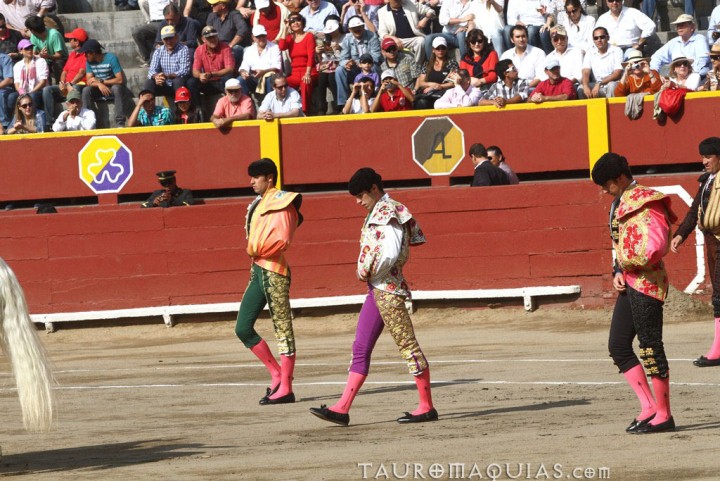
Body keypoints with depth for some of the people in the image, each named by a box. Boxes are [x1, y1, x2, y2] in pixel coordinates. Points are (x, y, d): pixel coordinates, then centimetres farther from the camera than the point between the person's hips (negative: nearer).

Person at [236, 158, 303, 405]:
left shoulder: (280, 204, -8)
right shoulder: (259, 204, 19)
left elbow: (282, 239, -19)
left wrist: (258, 250, -19)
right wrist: (253, 251, 3)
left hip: (274, 271, -10)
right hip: (257, 270, 10)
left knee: (283, 329, -4)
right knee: (242, 328, 8)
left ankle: (285, 388, -2)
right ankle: (277, 375, 16)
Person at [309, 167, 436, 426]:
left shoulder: (389, 212, -12)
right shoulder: (377, 212, 18)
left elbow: (391, 253, -23)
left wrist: (370, 271, -11)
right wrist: (367, 273, 5)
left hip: (388, 288, -10)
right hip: (376, 288, 10)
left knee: (407, 344, -5)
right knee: (361, 349, 8)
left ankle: (426, 407, -1)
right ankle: (342, 408, 7)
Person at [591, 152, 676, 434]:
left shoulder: (645, 202, -13)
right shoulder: (622, 203, 16)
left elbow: (656, 246, -23)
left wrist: (626, 264, -11)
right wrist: (618, 272, 5)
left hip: (645, 282, -10)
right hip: (629, 283, 10)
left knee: (650, 346, -6)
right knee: (618, 346, 9)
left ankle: (663, 415, 0)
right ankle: (648, 407, 11)